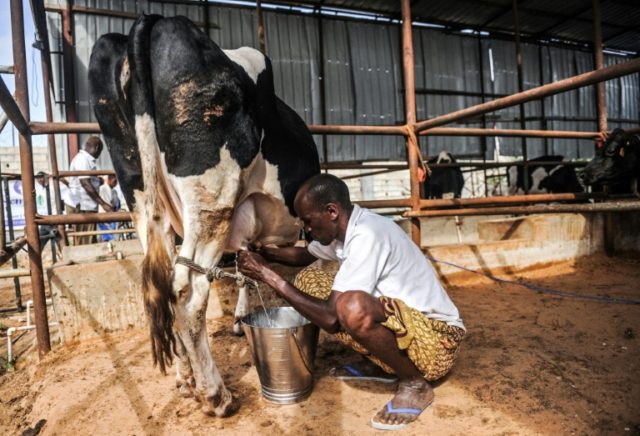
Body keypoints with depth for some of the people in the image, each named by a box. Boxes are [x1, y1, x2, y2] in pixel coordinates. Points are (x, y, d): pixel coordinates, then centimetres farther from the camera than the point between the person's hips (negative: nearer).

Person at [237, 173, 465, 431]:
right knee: (308, 280, 4)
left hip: (435, 337, -8)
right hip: (397, 319, 9)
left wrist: (269, 276, -20)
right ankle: (380, 365, 10)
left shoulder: (367, 236, -27)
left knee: (353, 308, -39)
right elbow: (305, 255, 21)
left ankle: (414, 384, -8)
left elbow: (331, 319, -28)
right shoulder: (343, 228, 0)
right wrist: (263, 253, 3)